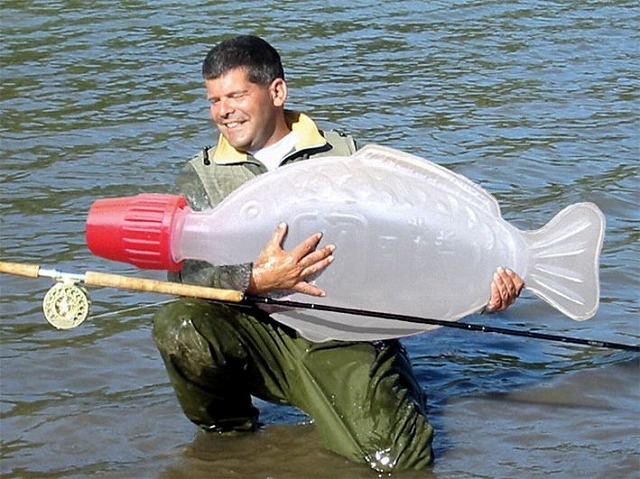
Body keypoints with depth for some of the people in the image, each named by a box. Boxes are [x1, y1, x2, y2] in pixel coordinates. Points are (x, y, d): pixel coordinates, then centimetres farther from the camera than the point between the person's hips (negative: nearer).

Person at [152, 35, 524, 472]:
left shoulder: (345, 156, 10)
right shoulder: (201, 178, 10)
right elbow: (185, 272, -5)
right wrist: (256, 280, -24)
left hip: (344, 338, -1)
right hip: (257, 333, 1)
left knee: (402, 461, -20)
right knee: (180, 329, -30)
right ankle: (227, 432, 0)